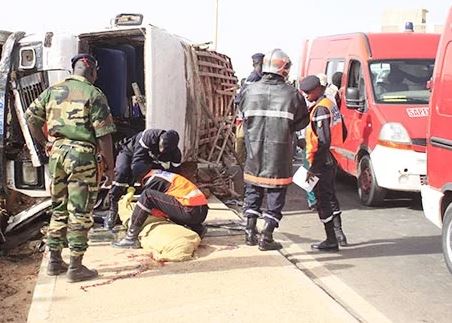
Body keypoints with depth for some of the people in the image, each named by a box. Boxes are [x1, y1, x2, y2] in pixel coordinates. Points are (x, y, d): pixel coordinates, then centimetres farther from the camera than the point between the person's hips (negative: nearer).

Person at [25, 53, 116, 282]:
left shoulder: (52, 91, 10)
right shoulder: (93, 95, -7)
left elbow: (30, 116, 12)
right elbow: (103, 135, -9)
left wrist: (44, 143, 17)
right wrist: (109, 165, -3)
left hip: (56, 154, 6)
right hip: (82, 155, -6)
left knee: (58, 210, 16)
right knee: (80, 213, 0)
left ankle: (54, 261, 24)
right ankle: (76, 267, 4)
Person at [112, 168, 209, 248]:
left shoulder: (153, 179, -2)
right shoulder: (159, 174, 25)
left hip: (190, 211, -9)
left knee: (147, 195, -11)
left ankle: (131, 238, -12)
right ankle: (198, 229, 19)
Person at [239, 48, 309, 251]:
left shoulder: (250, 91, -2)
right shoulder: (292, 94, -8)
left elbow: (243, 115, 7)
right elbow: (303, 121, 2)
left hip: (254, 154, 3)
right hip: (279, 155, -3)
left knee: (253, 191, 19)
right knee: (275, 195, 8)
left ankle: (250, 231, 21)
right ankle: (267, 237, 9)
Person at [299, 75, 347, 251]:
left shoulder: (320, 109, -18)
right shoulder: (330, 104, 12)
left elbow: (323, 141, -25)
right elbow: (342, 132, 20)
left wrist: (313, 167, -23)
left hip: (322, 162, -10)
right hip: (331, 160, 10)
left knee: (322, 200, -2)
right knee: (330, 197, 21)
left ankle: (331, 241, 3)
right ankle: (338, 232, 28)